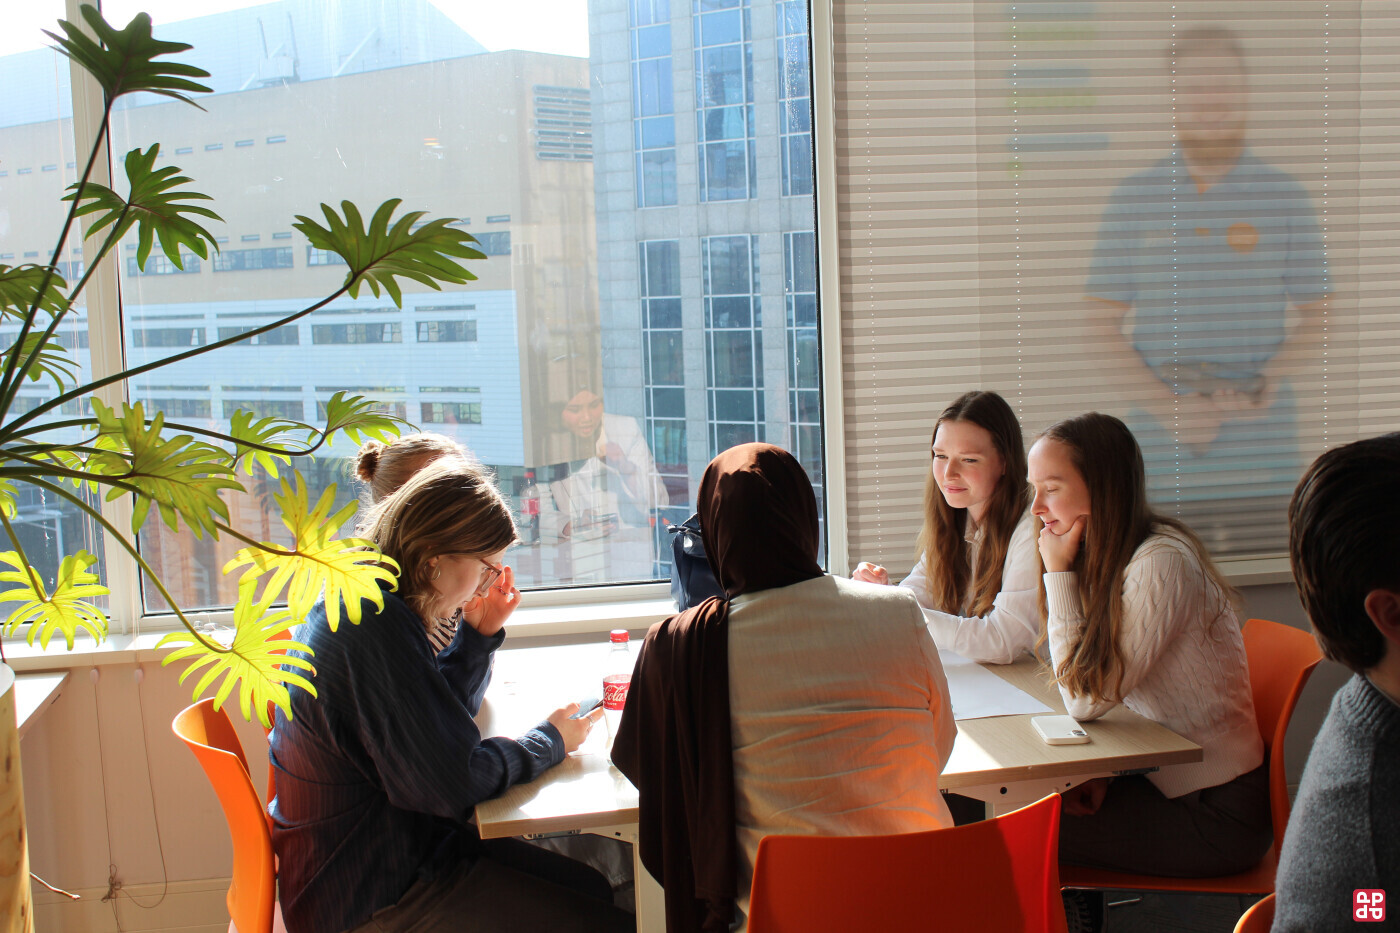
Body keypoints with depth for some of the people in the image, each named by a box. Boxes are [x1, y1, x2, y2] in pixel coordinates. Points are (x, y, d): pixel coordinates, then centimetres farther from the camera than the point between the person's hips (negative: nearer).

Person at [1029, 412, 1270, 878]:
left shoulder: (1161, 564, -24)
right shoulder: (1111, 557, 4)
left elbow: (1087, 699, -22)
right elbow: (1109, 696, 6)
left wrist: (1059, 573, -20)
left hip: (1216, 814, -7)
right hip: (1170, 782, 8)